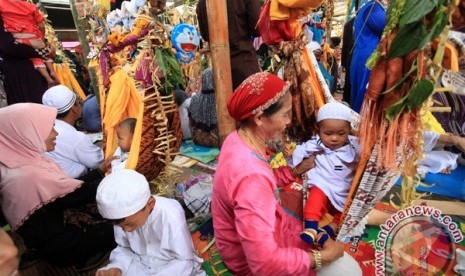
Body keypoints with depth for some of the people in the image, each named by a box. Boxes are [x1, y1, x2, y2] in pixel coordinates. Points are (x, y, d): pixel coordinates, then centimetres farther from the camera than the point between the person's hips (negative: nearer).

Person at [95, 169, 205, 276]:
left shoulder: (170, 216, -29)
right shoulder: (123, 215, -14)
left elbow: (184, 261, -21)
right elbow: (124, 247, 2)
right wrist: (116, 267, -17)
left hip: (173, 267, -3)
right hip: (139, 265, 4)